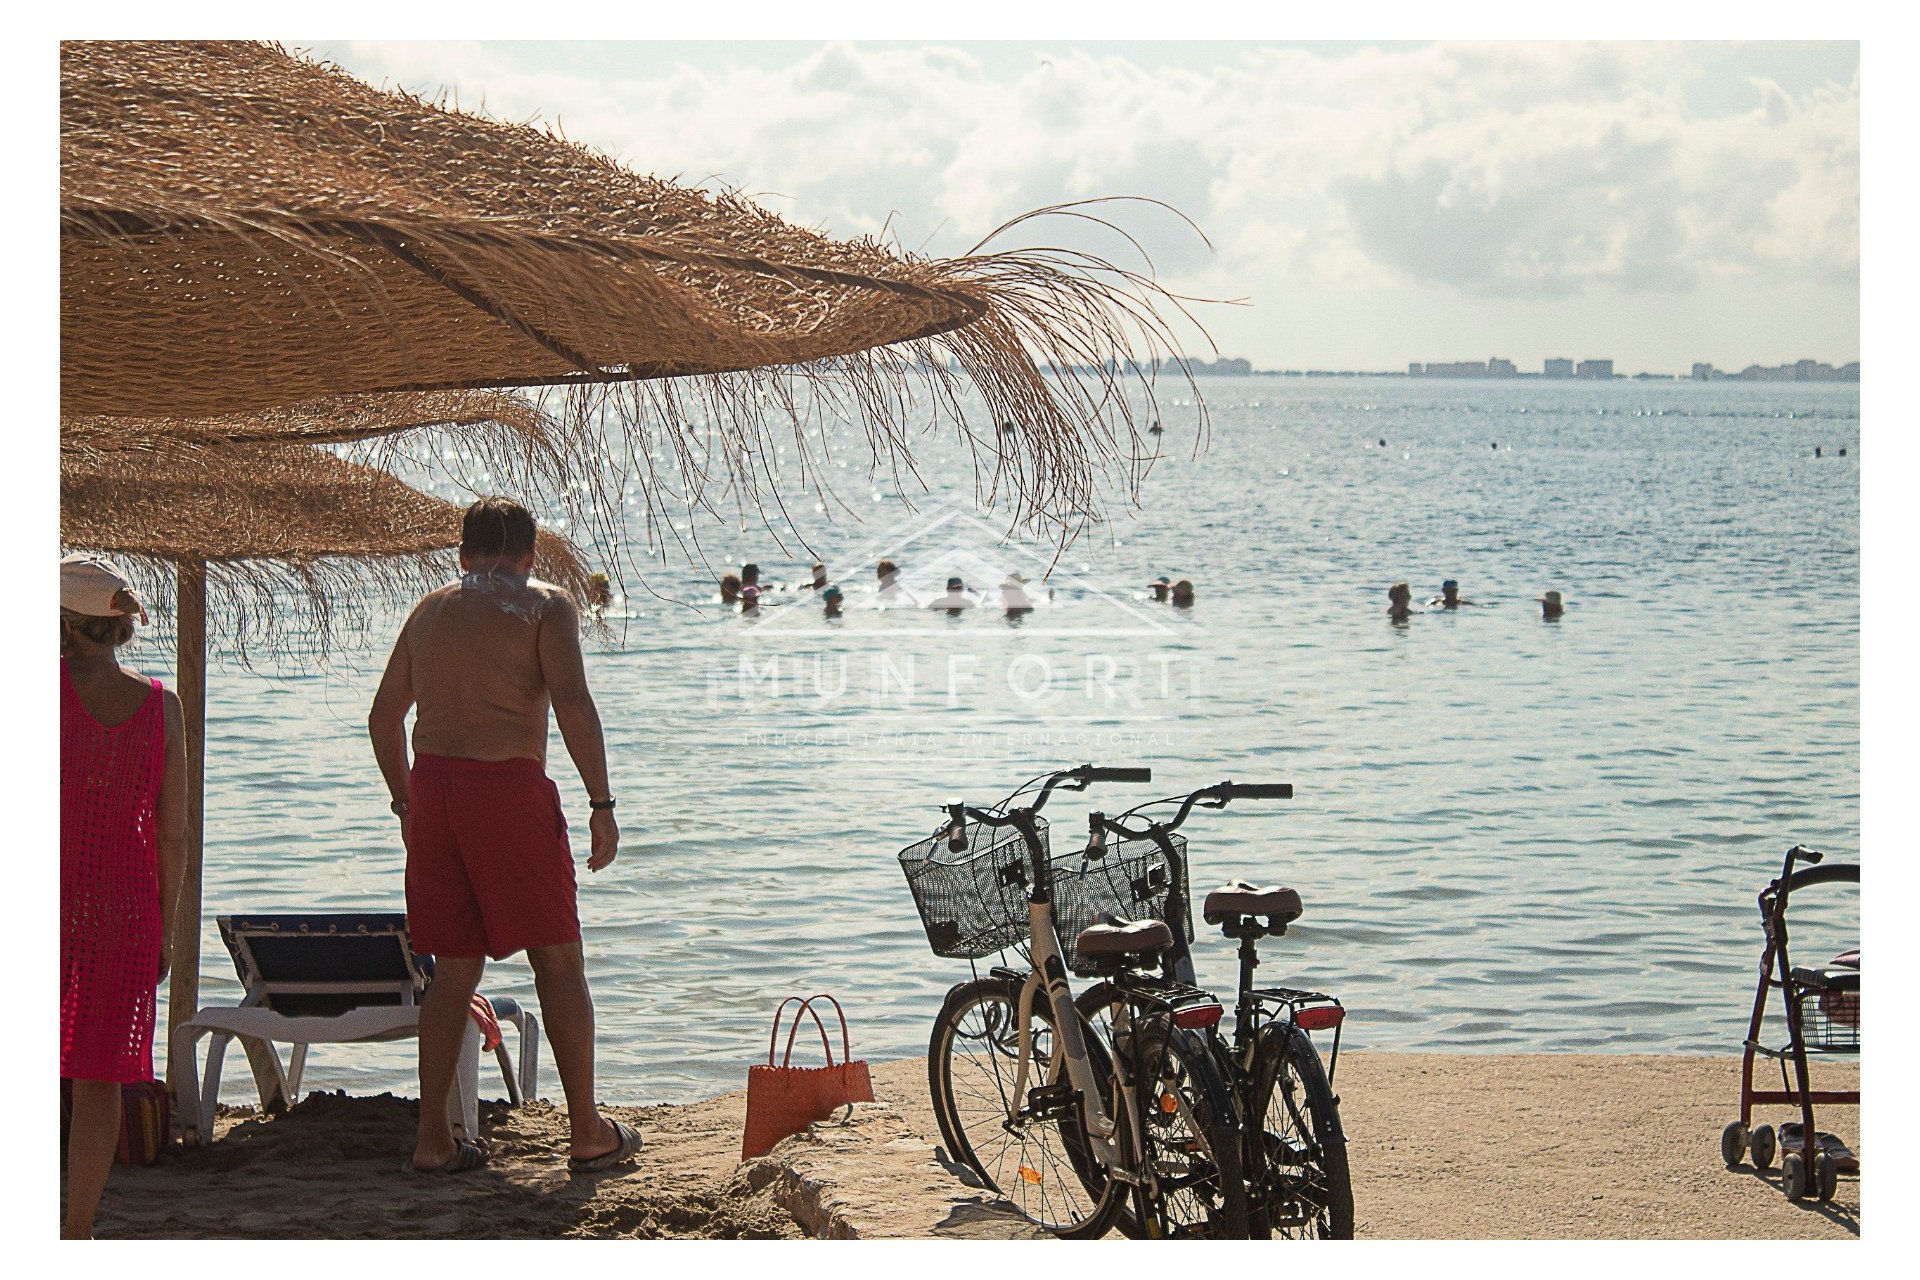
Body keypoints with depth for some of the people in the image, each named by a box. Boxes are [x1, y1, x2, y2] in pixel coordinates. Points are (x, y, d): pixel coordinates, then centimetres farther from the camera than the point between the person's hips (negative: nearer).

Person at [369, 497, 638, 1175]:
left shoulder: (429, 609, 17)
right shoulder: (546, 604, 2)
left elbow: (383, 716, 19)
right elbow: (573, 704, -12)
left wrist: (405, 801, 29)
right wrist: (602, 803, -9)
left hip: (432, 784, 5)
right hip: (510, 787, -5)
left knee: (455, 966, 11)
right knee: (558, 960, 4)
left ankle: (432, 1138, 9)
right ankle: (587, 1133, 7)